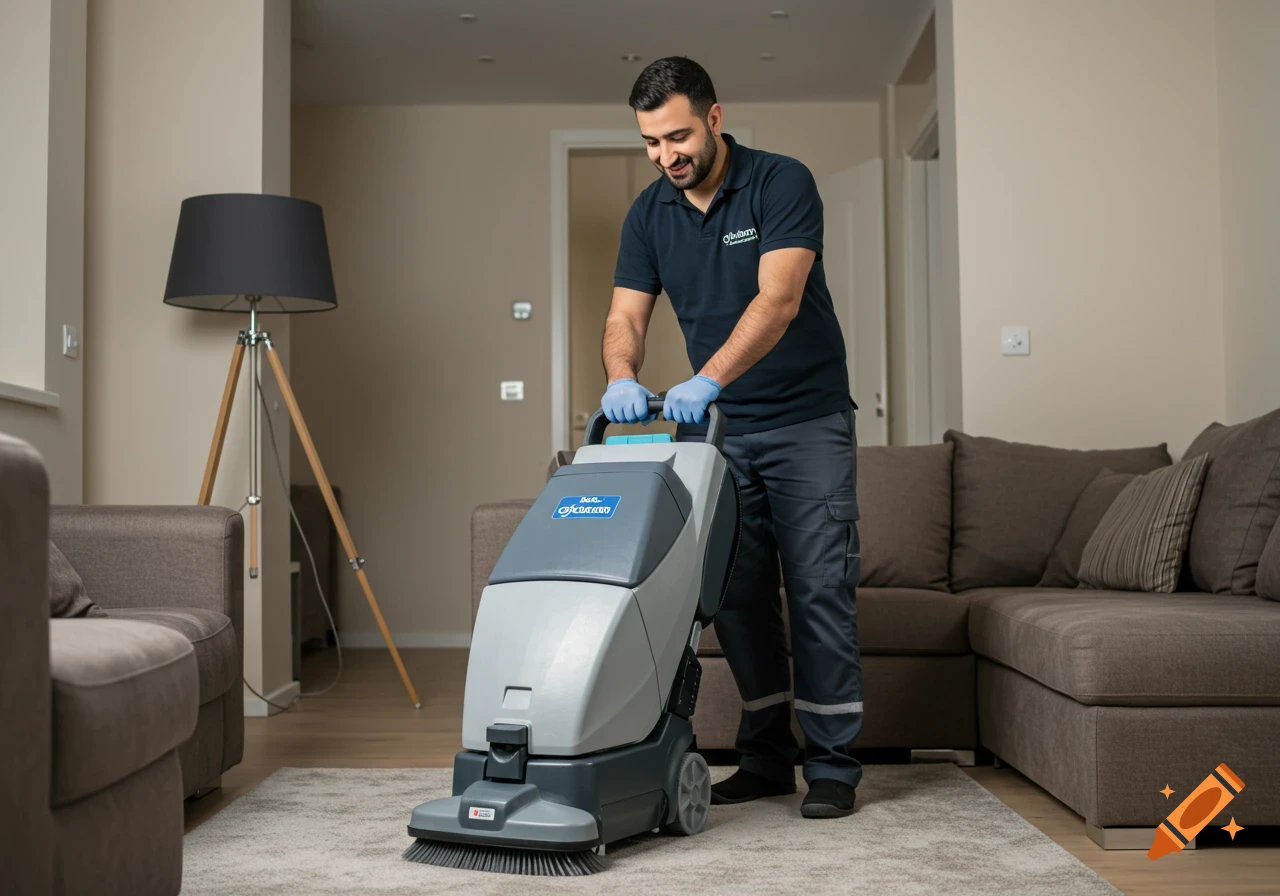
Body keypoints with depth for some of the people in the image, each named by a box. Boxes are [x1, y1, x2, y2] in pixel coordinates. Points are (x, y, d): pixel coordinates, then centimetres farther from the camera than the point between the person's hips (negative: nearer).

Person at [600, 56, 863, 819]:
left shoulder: (782, 183, -14)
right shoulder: (650, 213, 3)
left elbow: (778, 299, -26)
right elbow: (626, 316, -4)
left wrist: (707, 379, -39)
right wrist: (623, 379, -26)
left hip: (807, 420, -5)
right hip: (719, 426, 5)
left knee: (821, 587, -6)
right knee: (738, 592, 5)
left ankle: (833, 763, 2)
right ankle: (768, 757, 15)